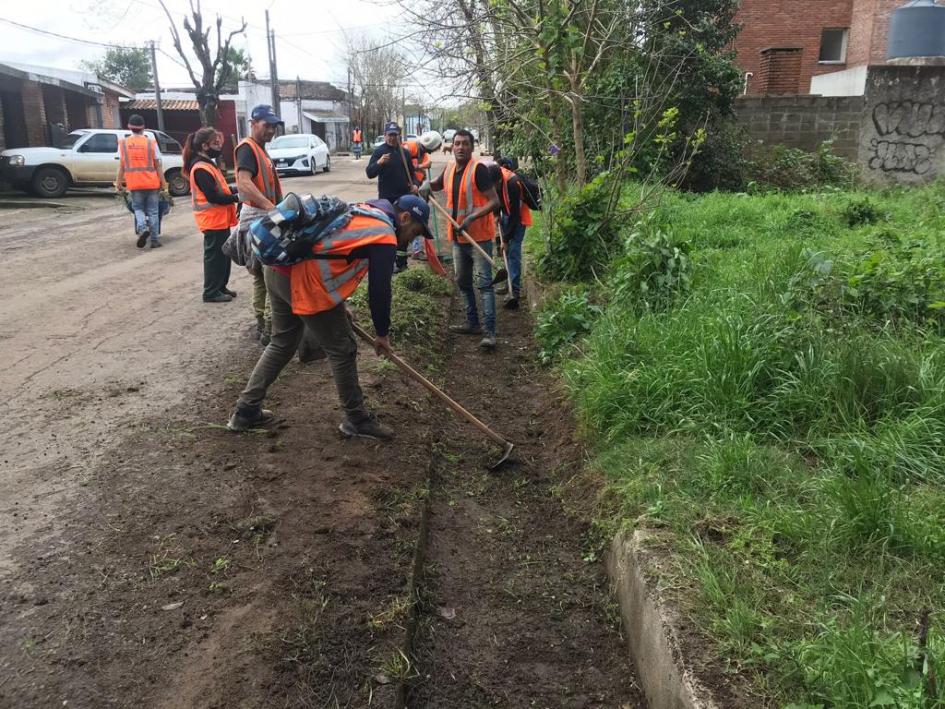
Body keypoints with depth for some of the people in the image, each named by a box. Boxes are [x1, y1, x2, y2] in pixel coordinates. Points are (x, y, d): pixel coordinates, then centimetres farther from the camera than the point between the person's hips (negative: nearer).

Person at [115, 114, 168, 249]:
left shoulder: (123, 143, 1)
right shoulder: (151, 143, -2)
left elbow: (121, 166, 2)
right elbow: (157, 166, -1)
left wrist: (118, 182, 11)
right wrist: (163, 182, 6)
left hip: (134, 183, 1)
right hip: (152, 182, -1)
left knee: (138, 208, 16)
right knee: (153, 211, 7)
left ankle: (143, 228, -11)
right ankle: (154, 240, 6)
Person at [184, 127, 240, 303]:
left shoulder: (207, 164, 15)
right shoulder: (201, 169, -18)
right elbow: (213, 196, -23)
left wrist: (235, 192, 3)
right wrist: (237, 198, -18)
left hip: (219, 219, 10)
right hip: (213, 220, -10)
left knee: (223, 254, 16)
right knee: (215, 256, -3)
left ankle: (221, 287, 25)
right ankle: (211, 292, 6)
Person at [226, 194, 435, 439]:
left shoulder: (363, 212, 20)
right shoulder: (385, 236, -7)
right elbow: (379, 289, -6)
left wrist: (340, 305, 27)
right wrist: (382, 333, 8)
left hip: (279, 268, 10)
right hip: (305, 283, -9)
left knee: (282, 343, 23)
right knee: (343, 351, 4)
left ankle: (246, 411, 31)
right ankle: (357, 420, 18)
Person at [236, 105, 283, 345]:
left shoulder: (260, 150, 20)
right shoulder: (247, 148, -12)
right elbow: (244, 184, -27)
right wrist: (271, 207, -35)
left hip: (265, 218, 10)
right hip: (258, 218, -10)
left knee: (262, 274, 14)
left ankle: (262, 324, 22)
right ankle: (270, 328, -6)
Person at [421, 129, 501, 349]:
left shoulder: (478, 169, -14)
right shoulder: (450, 169, 8)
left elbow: (494, 201, -19)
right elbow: (437, 184, 29)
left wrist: (472, 217, -29)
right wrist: (427, 184, 5)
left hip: (479, 236, -8)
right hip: (458, 237, 8)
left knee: (484, 283, -9)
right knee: (463, 282, 16)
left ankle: (489, 332, -9)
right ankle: (473, 323, 29)